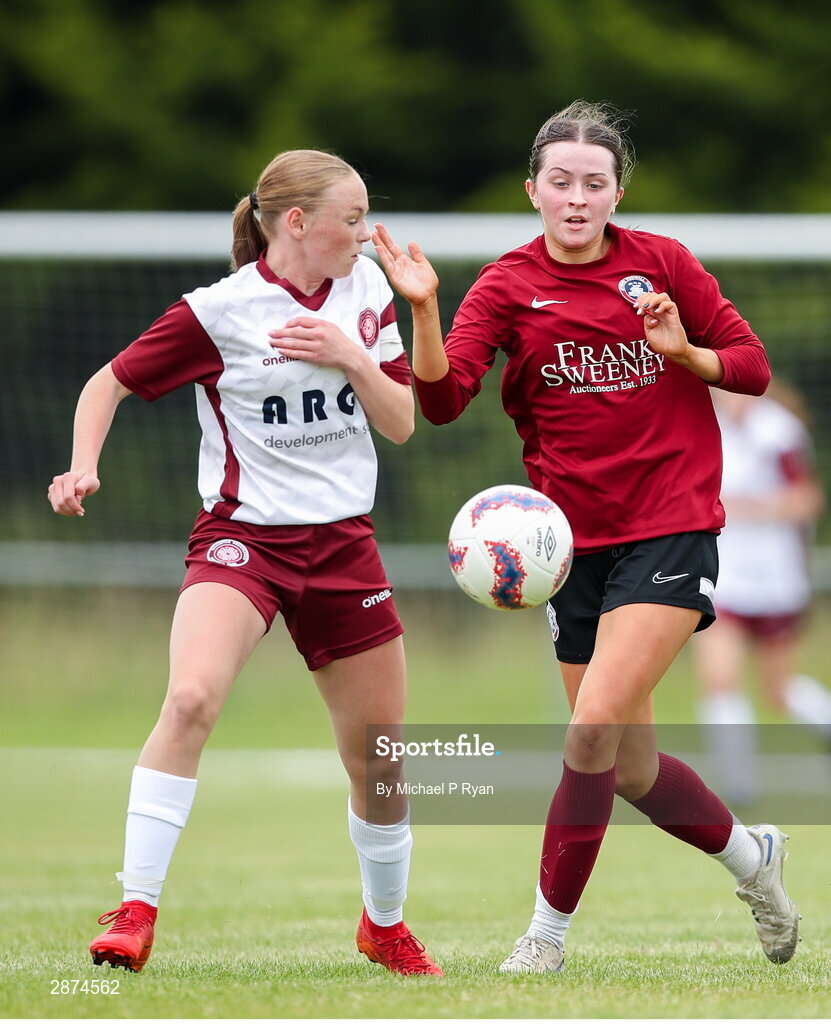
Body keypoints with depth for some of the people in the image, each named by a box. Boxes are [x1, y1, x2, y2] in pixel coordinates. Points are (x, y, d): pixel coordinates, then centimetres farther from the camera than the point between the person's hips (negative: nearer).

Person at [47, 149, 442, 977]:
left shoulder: (365, 290, 4)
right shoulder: (219, 311, -10)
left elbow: (401, 423, 3)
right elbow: (111, 381, 0)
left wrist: (351, 358, -13)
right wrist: (83, 469, -16)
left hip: (342, 539, 5)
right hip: (242, 533, -5)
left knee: (379, 759, 9)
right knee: (192, 697, -31)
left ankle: (384, 924, 35)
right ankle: (136, 911, -27)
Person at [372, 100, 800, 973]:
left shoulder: (662, 264, -1)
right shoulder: (508, 287, -1)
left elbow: (753, 368, 4)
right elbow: (442, 399, -14)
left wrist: (682, 351, -15)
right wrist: (422, 308, -30)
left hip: (671, 527, -3)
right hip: (576, 536, 3)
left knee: (595, 727, -18)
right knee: (630, 769, 9)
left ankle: (548, 932, -7)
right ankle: (749, 853, 37)